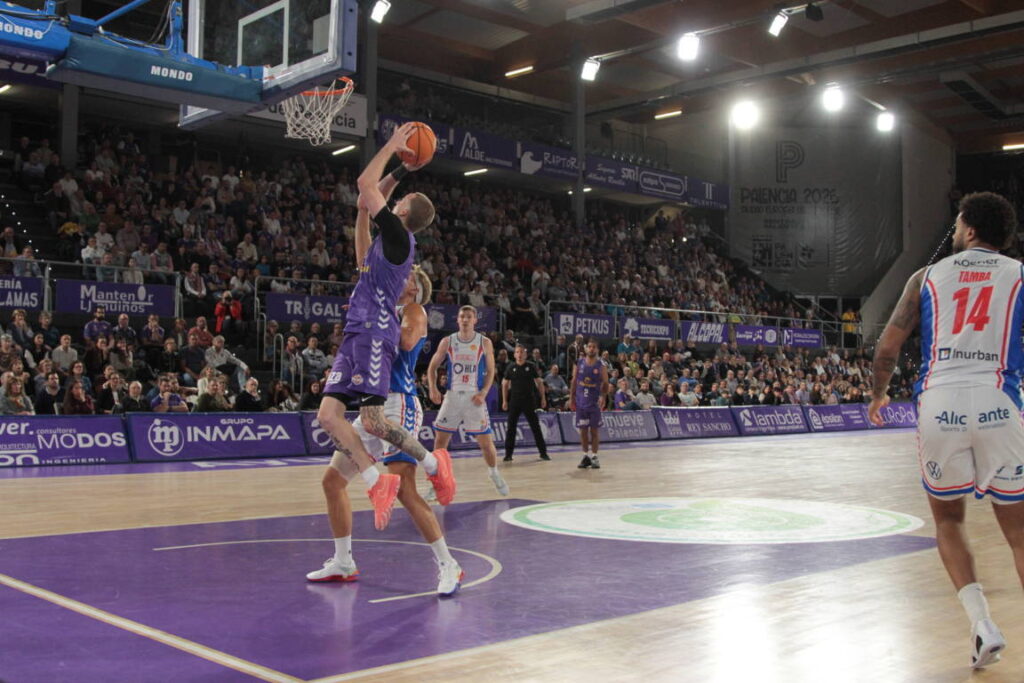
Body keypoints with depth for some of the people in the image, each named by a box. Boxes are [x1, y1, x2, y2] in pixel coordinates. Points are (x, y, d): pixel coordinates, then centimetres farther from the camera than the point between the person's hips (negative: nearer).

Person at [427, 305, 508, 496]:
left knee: (485, 441, 0)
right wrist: (433, 388, -7)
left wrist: (483, 393, -12)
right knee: (440, 439, -2)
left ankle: (494, 473, 25)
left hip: (475, 397, -1)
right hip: (452, 395, 1)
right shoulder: (447, 342, 3)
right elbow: (432, 367, 9)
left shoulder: (484, 343, 0)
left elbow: (490, 371, 3)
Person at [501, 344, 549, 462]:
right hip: (514, 401, 1)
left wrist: (543, 398, 0)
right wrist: (504, 401, 3)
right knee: (511, 427, 0)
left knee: (535, 427, 2)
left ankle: (543, 452, 9)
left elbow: (539, 382, 6)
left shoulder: (531, 367, 1)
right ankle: (508, 454, 7)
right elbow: (505, 384, 9)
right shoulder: (511, 367, 3)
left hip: (529, 400, -1)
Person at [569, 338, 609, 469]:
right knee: (583, 429, 6)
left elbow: (605, 384, -2)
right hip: (581, 402, 2)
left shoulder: (601, 366, -3)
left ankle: (594, 456, 8)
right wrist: (571, 398, 3)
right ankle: (586, 455, 15)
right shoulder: (578, 363, 3)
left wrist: (603, 396, -18)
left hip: (595, 402, -2)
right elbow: (574, 381, 8)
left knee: (595, 429, 1)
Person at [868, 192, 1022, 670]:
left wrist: (878, 395, 28)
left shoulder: (928, 276, 13)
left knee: (947, 519, 19)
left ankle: (982, 624, 5)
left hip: (938, 405, 1)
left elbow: (887, 349, 13)